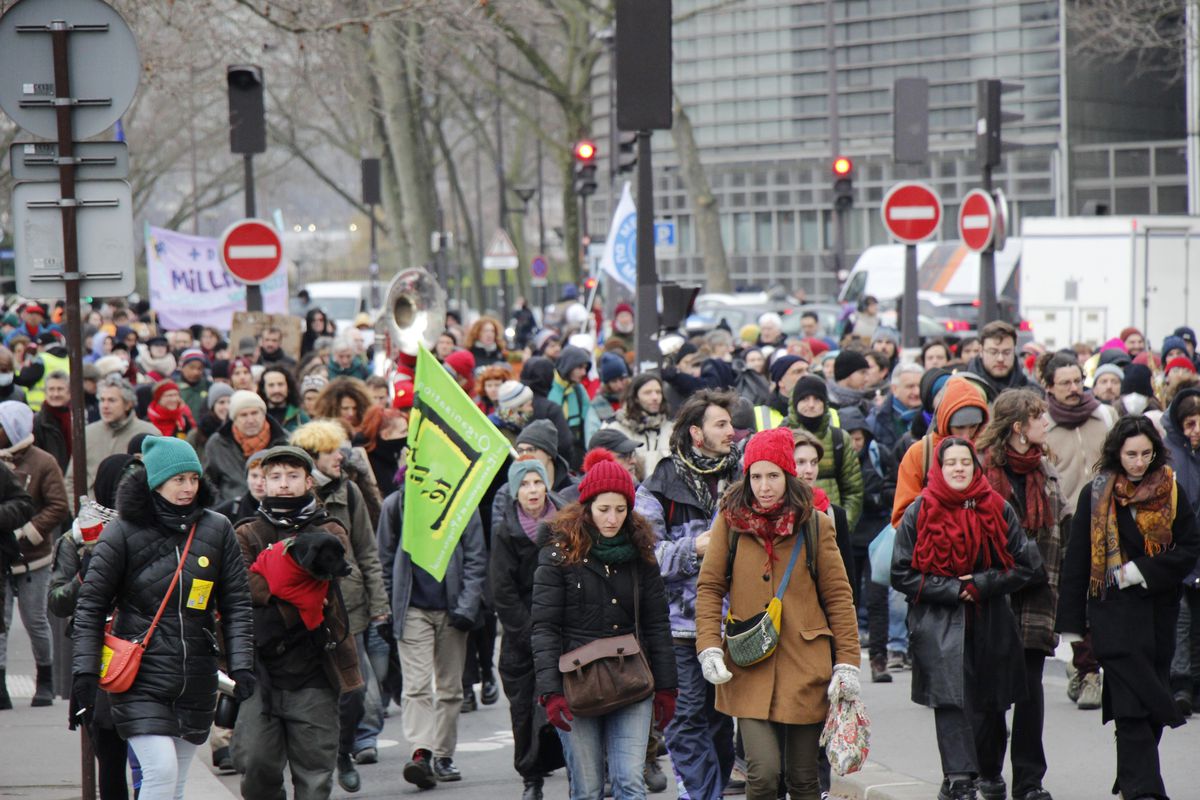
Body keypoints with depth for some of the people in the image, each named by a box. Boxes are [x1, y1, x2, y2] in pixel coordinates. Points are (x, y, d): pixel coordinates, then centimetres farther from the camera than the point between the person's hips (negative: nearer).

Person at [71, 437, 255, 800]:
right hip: (140, 678, -4)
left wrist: (241, 665, -3)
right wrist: (85, 672, -7)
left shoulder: (217, 530, 4)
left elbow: (236, 604, 7)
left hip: (196, 681, 4)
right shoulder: (124, 532, -5)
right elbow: (91, 604, -1)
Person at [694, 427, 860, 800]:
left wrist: (847, 661, -1)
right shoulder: (730, 521, 3)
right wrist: (709, 647, -8)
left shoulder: (815, 524, 3)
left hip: (805, 668, 1)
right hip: (748, 668, -1)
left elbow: (838, 597, 5)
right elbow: (709, 588, 5)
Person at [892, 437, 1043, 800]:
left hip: (990, 624, 2)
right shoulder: (919, 514, -1)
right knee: (950, 700, -16)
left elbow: (1026, 566, 4)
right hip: (939, 625, -2)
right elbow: (902, 575, -2)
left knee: (989, 702, 12)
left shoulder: (997, 510, 3)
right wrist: (952, 590, -11)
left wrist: (980, 584, -9)